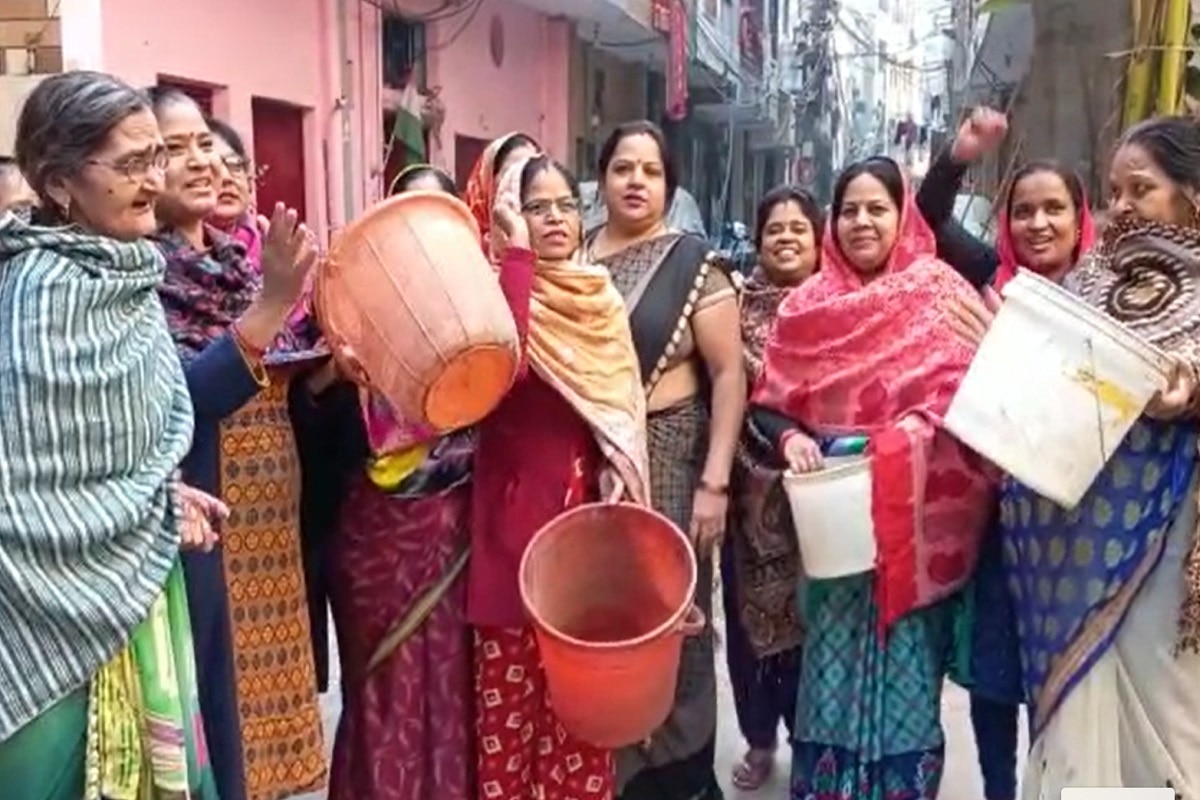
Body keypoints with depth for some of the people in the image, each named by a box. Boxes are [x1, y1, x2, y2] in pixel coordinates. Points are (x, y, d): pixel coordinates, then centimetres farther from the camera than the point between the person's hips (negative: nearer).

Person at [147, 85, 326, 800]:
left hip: (274, 516, 7)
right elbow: (180, 400, -23)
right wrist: (273, 303, -30)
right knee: (215, 691, 1)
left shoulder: (237, 259, 11)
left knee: (270, 674, 16)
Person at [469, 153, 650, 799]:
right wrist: (517, 250, -23)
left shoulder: (601, 295, 9)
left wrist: (627, 507, 5)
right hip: (516, 499, -4)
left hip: (587, 499, 5)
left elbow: (621, 410, 12)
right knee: (514, 674, 3)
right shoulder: (497, 284, -6)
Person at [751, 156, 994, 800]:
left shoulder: (941, 292, -1)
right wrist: (791, 437, -14)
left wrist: (906, 439, -22)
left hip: (916, 511, -2)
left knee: (905, 659, 7)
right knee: (832, 658, 9)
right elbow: (769, 398, 6)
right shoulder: (807, 303, 7)